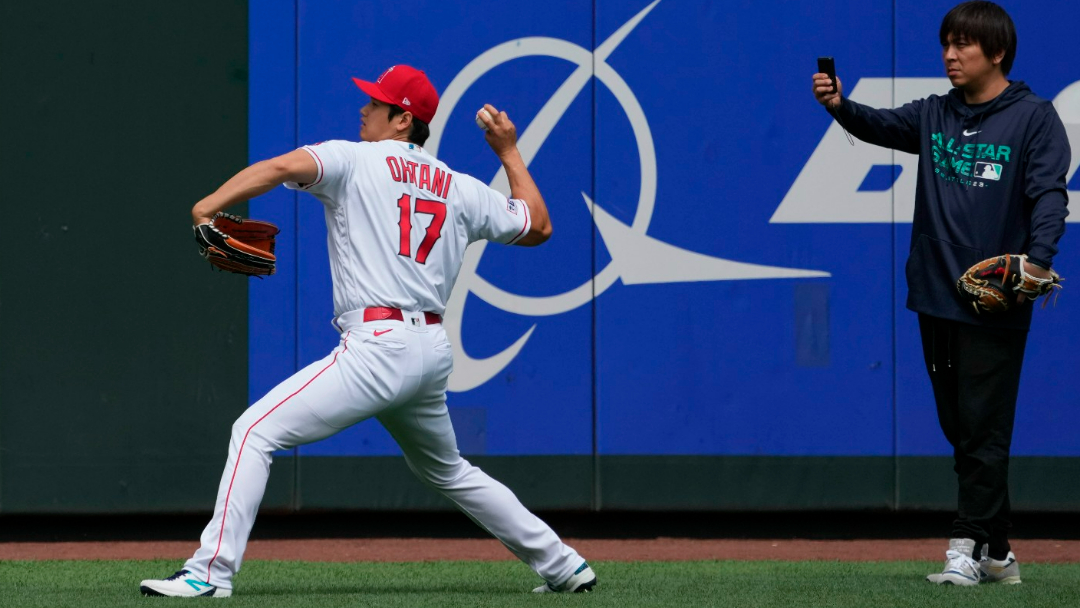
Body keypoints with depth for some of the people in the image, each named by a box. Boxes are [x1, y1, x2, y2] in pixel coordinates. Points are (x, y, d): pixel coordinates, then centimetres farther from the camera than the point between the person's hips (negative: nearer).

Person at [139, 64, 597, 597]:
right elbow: (538, 226, 25)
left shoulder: (354, 160, 1)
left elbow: (283, 167, -17)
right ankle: (562, 566, 28)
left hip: (377, 348, -7)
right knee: (447, 472, 28)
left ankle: (210, 572, -18)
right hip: (433, 351, 7)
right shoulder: (461, 189, 16)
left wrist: (208, 207, -24)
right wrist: (509, 152, 35)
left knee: (256, 432, -7)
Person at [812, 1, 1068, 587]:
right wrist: (841, 107, -23)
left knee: (983, 429, -6)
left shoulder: (1034, 117, -2)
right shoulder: (936, 115, 13)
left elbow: (1049, 192, -12)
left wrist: (1038, 259, -28)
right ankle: (997, 553, 16)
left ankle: (967, 548, -5)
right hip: (936, 296, 6)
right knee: (959, 429, 9)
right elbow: (882, 125, -1)